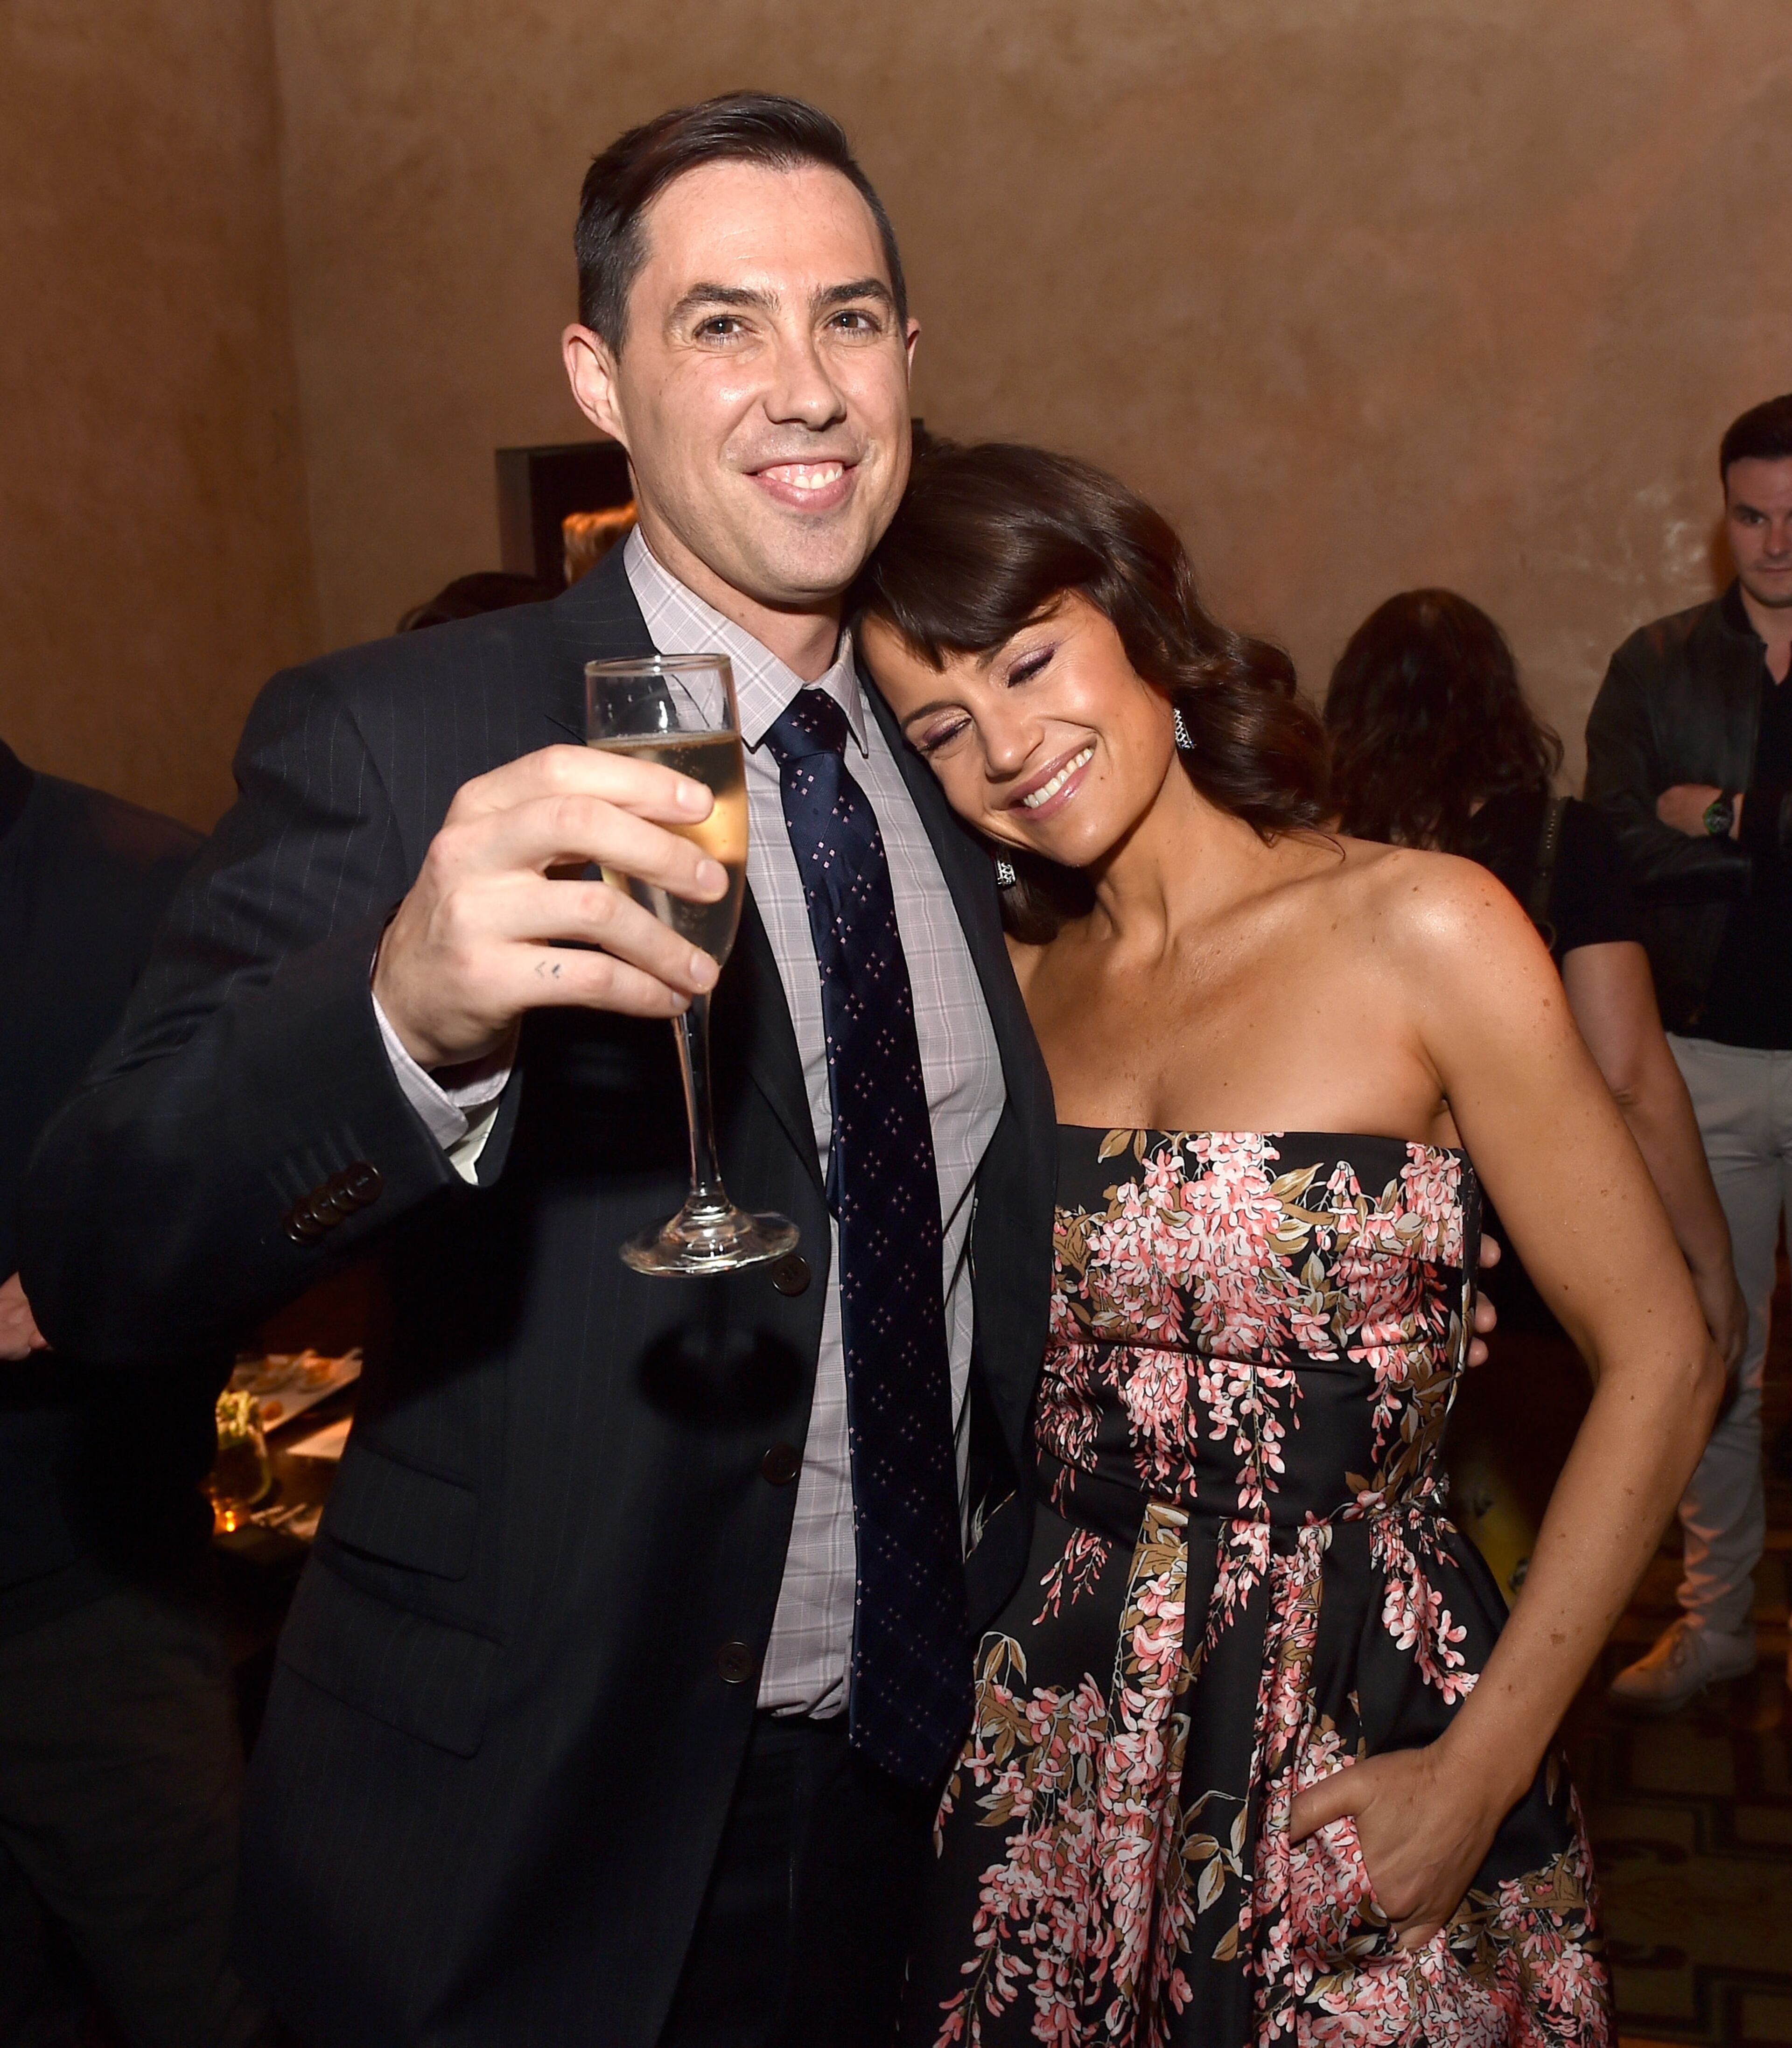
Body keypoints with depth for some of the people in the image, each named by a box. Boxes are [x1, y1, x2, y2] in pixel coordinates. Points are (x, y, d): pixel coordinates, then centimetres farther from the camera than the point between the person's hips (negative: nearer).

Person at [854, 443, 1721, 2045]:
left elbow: (1661, 1363, -11)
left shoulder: (1419, 927, -12)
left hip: (1363, 1726, -3)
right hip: (1062, 1722, 4)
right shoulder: (1013, 985, 2)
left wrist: (1480, 1773, -12)